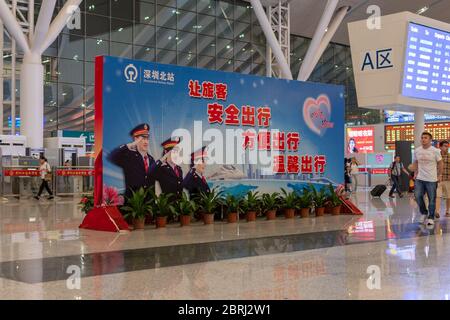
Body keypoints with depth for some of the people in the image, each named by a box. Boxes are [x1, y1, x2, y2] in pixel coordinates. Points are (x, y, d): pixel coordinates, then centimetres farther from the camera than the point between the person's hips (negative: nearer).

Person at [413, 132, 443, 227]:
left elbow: (440, 163, 1)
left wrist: (440, 175, 0)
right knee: (418, 196, -4)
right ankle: (424, 213, 19)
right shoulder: (417, 150, 3)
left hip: (431, 179, -3)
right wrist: (415, 173, 11)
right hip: (419, 178, 3)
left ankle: (431, 218, 13)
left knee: (432, 199, 1)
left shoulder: (435, 151, -7)